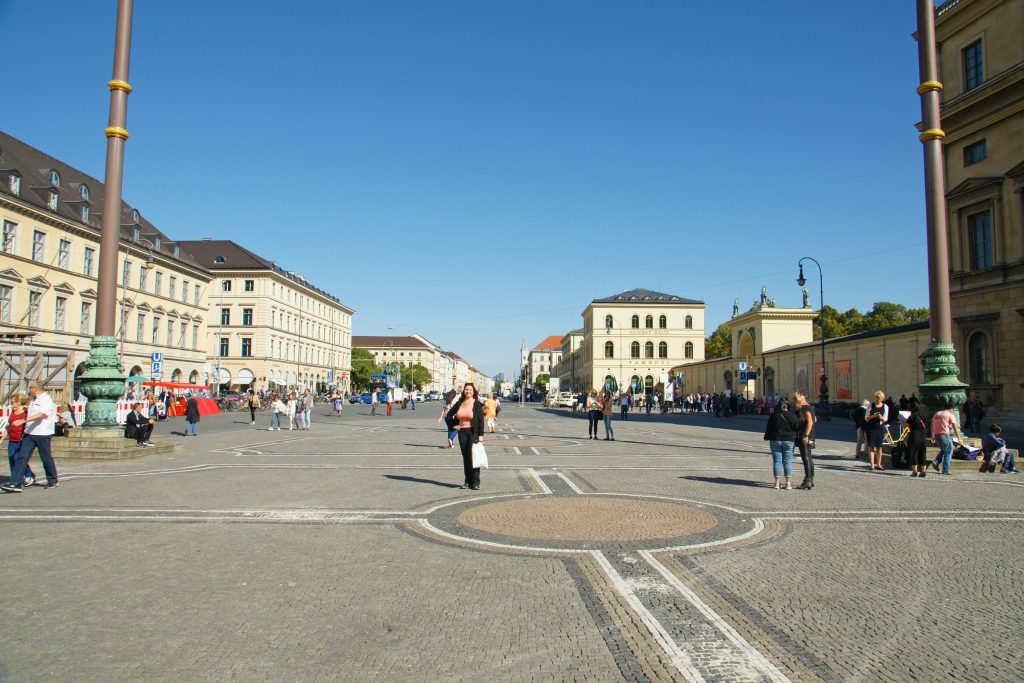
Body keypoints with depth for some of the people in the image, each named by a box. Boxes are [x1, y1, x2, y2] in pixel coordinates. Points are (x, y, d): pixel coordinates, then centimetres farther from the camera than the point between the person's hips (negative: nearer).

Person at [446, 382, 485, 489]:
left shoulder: (477, 404, -6)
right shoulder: (459, 403, 6)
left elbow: (481, 420, -9)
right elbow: (449, 415, 20)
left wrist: (481, 435, -15)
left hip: (473, 432, -4)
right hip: (462, 432, 4)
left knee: (473, 456, -10)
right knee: (465, 457, 8)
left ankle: (475, 482, -4)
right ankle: (468, 481, 15)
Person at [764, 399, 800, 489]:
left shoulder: (773, 415, -1)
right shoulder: (792, 416, -3)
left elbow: (768, 428, 2)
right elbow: (797, 428, -2)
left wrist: (767, 438, 9)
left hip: (775, 440, 0)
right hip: (789, 440, 0)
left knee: (777, 461, 4)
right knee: (788, 462, 3)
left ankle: (777, 482, 1)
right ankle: (788, 483, -1)